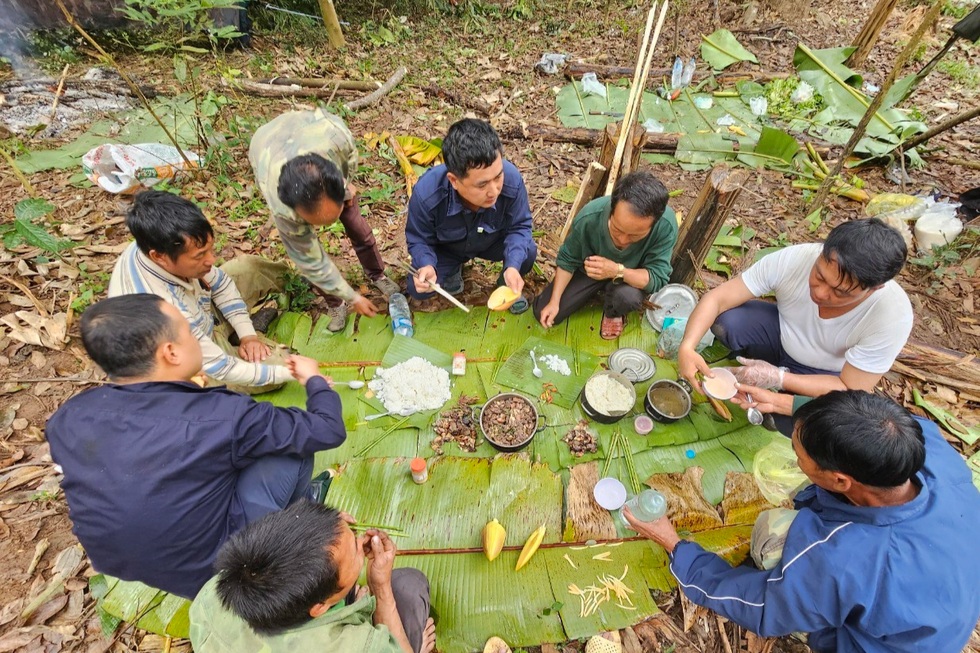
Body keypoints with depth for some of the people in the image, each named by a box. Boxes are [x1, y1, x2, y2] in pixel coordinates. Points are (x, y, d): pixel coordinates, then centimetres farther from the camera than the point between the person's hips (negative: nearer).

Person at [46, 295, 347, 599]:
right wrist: (314, 379, -2)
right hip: (205, 571, -6)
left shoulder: (65, 420, -13)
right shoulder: (220, 416, -31)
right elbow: (329, 430, -20)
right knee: (294, 448, -1)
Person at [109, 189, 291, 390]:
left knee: (252, 266, -4)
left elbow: (219, 283, -6)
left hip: (199, 316, 6)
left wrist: (247, 333, -11)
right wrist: (289, 372, -30)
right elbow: (222, 369, -31)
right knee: (278, 366, -16)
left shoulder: (157, 243, -23)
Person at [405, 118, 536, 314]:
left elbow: (519, 226, -22)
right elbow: (419, 239, -20)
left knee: (528, 251, -27)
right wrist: (426, 265, -44)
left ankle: (507, 284, 9)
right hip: (447, 248, 0)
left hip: (492, 242, 1)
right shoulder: (426, 194, -38)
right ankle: (453, 268, 18)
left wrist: (513, 266, -41)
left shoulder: (511, 179, -37)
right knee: (418, 289, -16)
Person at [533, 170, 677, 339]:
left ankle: (613, 312, 2)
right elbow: (567, 260, -14)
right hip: (590, 269, 2)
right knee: (543, 313, -6)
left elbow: (657, 279, -29)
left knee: (627, 296, -38)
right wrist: (554, 301, -19)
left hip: (632, 277, -1)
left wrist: (617, 271, -46)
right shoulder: (588, 218, -32)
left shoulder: (666, 225, -35)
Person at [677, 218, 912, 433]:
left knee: (795, 422, -31)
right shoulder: (793, 259, -31)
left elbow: (850, 390, -22)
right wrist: (687, 347, -43)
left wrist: (779, 378, -35)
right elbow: (717, 298, -28)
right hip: (782, 335, 2)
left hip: (827, 375, -1)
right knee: (724, 319, -28)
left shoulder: (893, 317, -31)